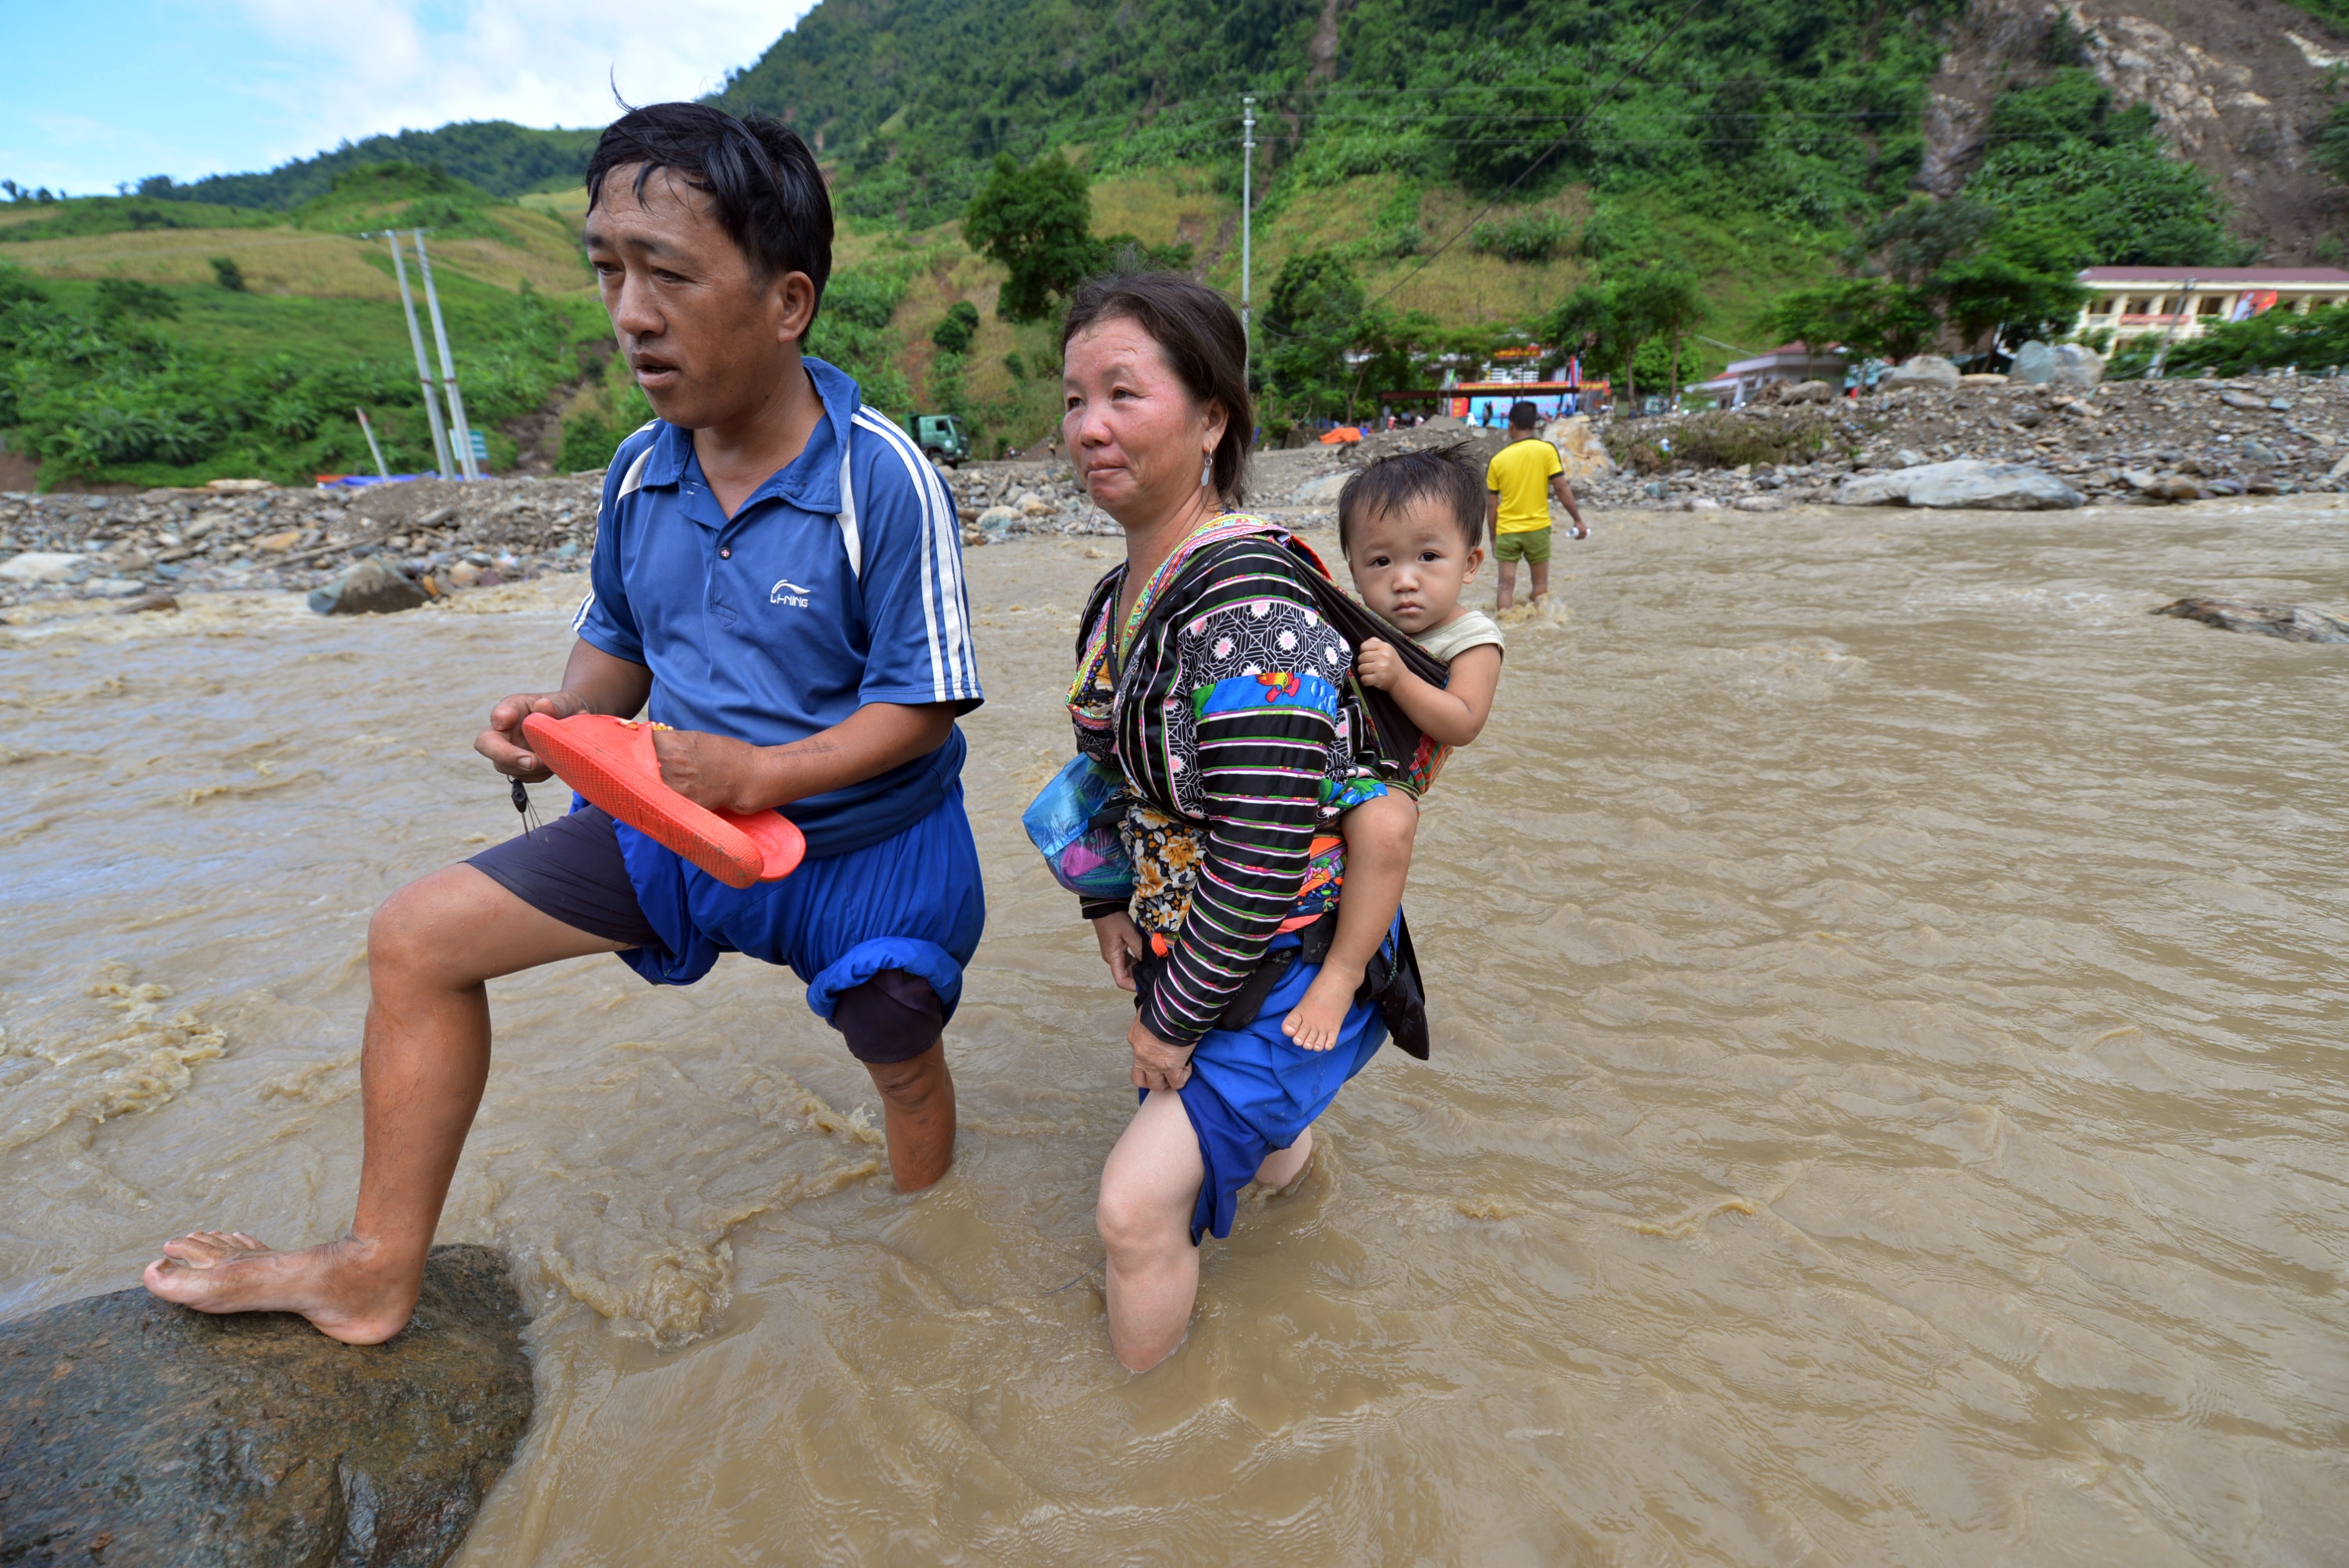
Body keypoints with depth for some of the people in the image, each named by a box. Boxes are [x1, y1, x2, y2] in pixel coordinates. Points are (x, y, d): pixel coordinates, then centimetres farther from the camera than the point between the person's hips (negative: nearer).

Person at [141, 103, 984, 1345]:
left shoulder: (884, 480, -22)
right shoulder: (640, 473, -1)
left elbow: (925, 704, -20)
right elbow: (617, 639, 12)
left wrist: (764, 772, -30)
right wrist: (565, 714, -9)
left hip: (862, 845, -5)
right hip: (677, 820, 6)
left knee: (902, 1067, 13)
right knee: (418, 939, 5)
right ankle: (375, 1274, 24)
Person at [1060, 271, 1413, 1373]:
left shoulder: (1248, 609, -28)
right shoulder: (1126, 591, 1)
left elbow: (1260, 864, -28)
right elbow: (1109, 765, 14)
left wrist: (1172, 1020, -17)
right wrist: (1110, 903, 4)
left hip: (1292, 967, -8)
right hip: (1181, 945, 8)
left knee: (1137, 1204, -6)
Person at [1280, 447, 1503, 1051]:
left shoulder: (1471, 638, -4)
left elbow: (1461, 724, -17)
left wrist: (1399, 678, -28)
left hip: (1385, 783, -6)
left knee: (1384, 823, -39)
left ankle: (1345, 967, -30)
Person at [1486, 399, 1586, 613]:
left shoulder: (1497, 459, -1)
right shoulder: (1546, 450, -5)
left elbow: (1491, 505, 2)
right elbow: (1561, 488, -8)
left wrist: (1493, 538, 11)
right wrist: (1578, 520, 0)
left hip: (1506, 531, 0)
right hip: (1537, 528, 0)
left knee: (1505, 584, 4)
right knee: (1541, 584, 13)